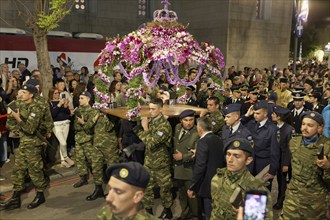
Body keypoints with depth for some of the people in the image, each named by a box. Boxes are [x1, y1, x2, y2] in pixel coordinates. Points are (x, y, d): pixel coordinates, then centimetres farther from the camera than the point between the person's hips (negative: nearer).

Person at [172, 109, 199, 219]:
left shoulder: (197, 133, -21)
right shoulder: (177, 127, 0)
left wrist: (183, 157, -22)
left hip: (189, 170, -7)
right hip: (177, 167, 7)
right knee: (182, 193, 22)